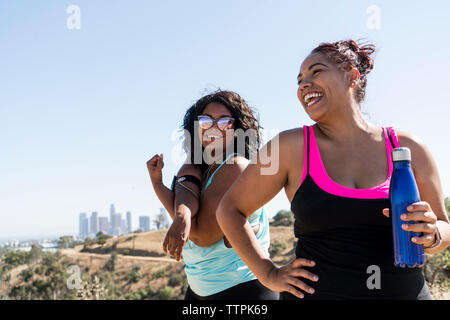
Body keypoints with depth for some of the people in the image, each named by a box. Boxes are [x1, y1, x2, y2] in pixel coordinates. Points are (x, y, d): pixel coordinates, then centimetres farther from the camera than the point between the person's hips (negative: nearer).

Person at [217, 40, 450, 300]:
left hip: (405, 291, 2)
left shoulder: (408, 149, -2)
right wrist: (269, 275, -5)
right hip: (316, 292, -1)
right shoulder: (290, 147, -7)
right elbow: (230, 210, 1)